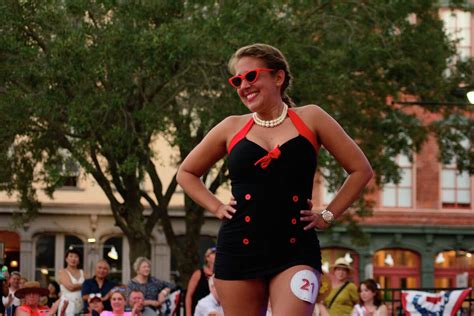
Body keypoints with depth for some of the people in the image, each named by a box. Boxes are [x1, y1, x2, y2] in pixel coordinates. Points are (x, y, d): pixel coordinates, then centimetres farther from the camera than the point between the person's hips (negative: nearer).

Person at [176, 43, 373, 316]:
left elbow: (361, 170, 8)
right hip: (239, 249, 3)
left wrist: (327, 216, 4)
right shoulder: (232, 128, 9)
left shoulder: (310, 119, 4)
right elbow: (187, 173, 23)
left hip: (295, 252, -3)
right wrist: (216, 207, 10)